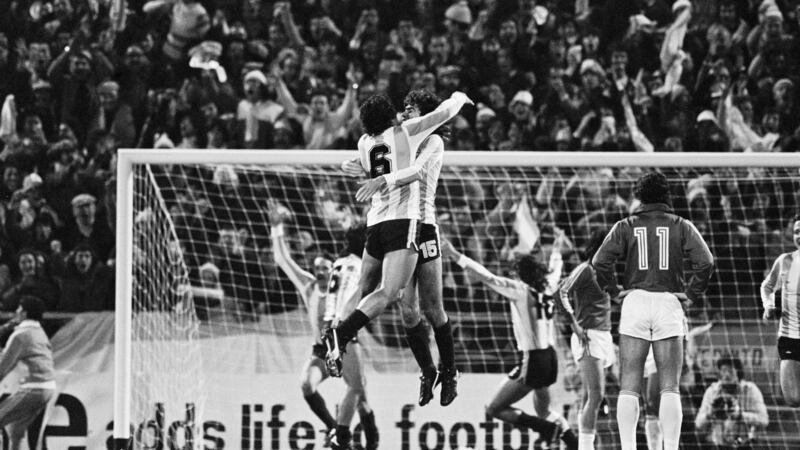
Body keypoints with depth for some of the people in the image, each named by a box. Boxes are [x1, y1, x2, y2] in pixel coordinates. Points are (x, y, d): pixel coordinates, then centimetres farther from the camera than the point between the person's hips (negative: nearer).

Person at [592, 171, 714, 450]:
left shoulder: (626, 226, 6)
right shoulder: (681, 226, 6)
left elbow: (600, 262, -6)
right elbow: (705, 262, -7)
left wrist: (613, 291, 5)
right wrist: (692, 296, 2)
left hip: (635, 302, 0)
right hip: (669, 303, 0)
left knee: (628, 388, 1)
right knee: (670, 388, 1)